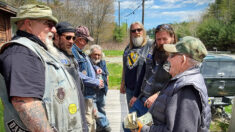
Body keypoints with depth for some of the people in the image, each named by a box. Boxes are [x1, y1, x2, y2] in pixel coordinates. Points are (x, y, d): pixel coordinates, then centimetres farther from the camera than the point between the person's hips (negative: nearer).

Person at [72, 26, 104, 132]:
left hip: (90, 93, 10)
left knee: (92, 119, 24)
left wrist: (95, 68, 10)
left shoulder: (80, 52, 12)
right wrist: (96, 82, -20)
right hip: (84, 95, -10)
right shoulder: (72, 52, -19)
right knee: (87, 123, -1)